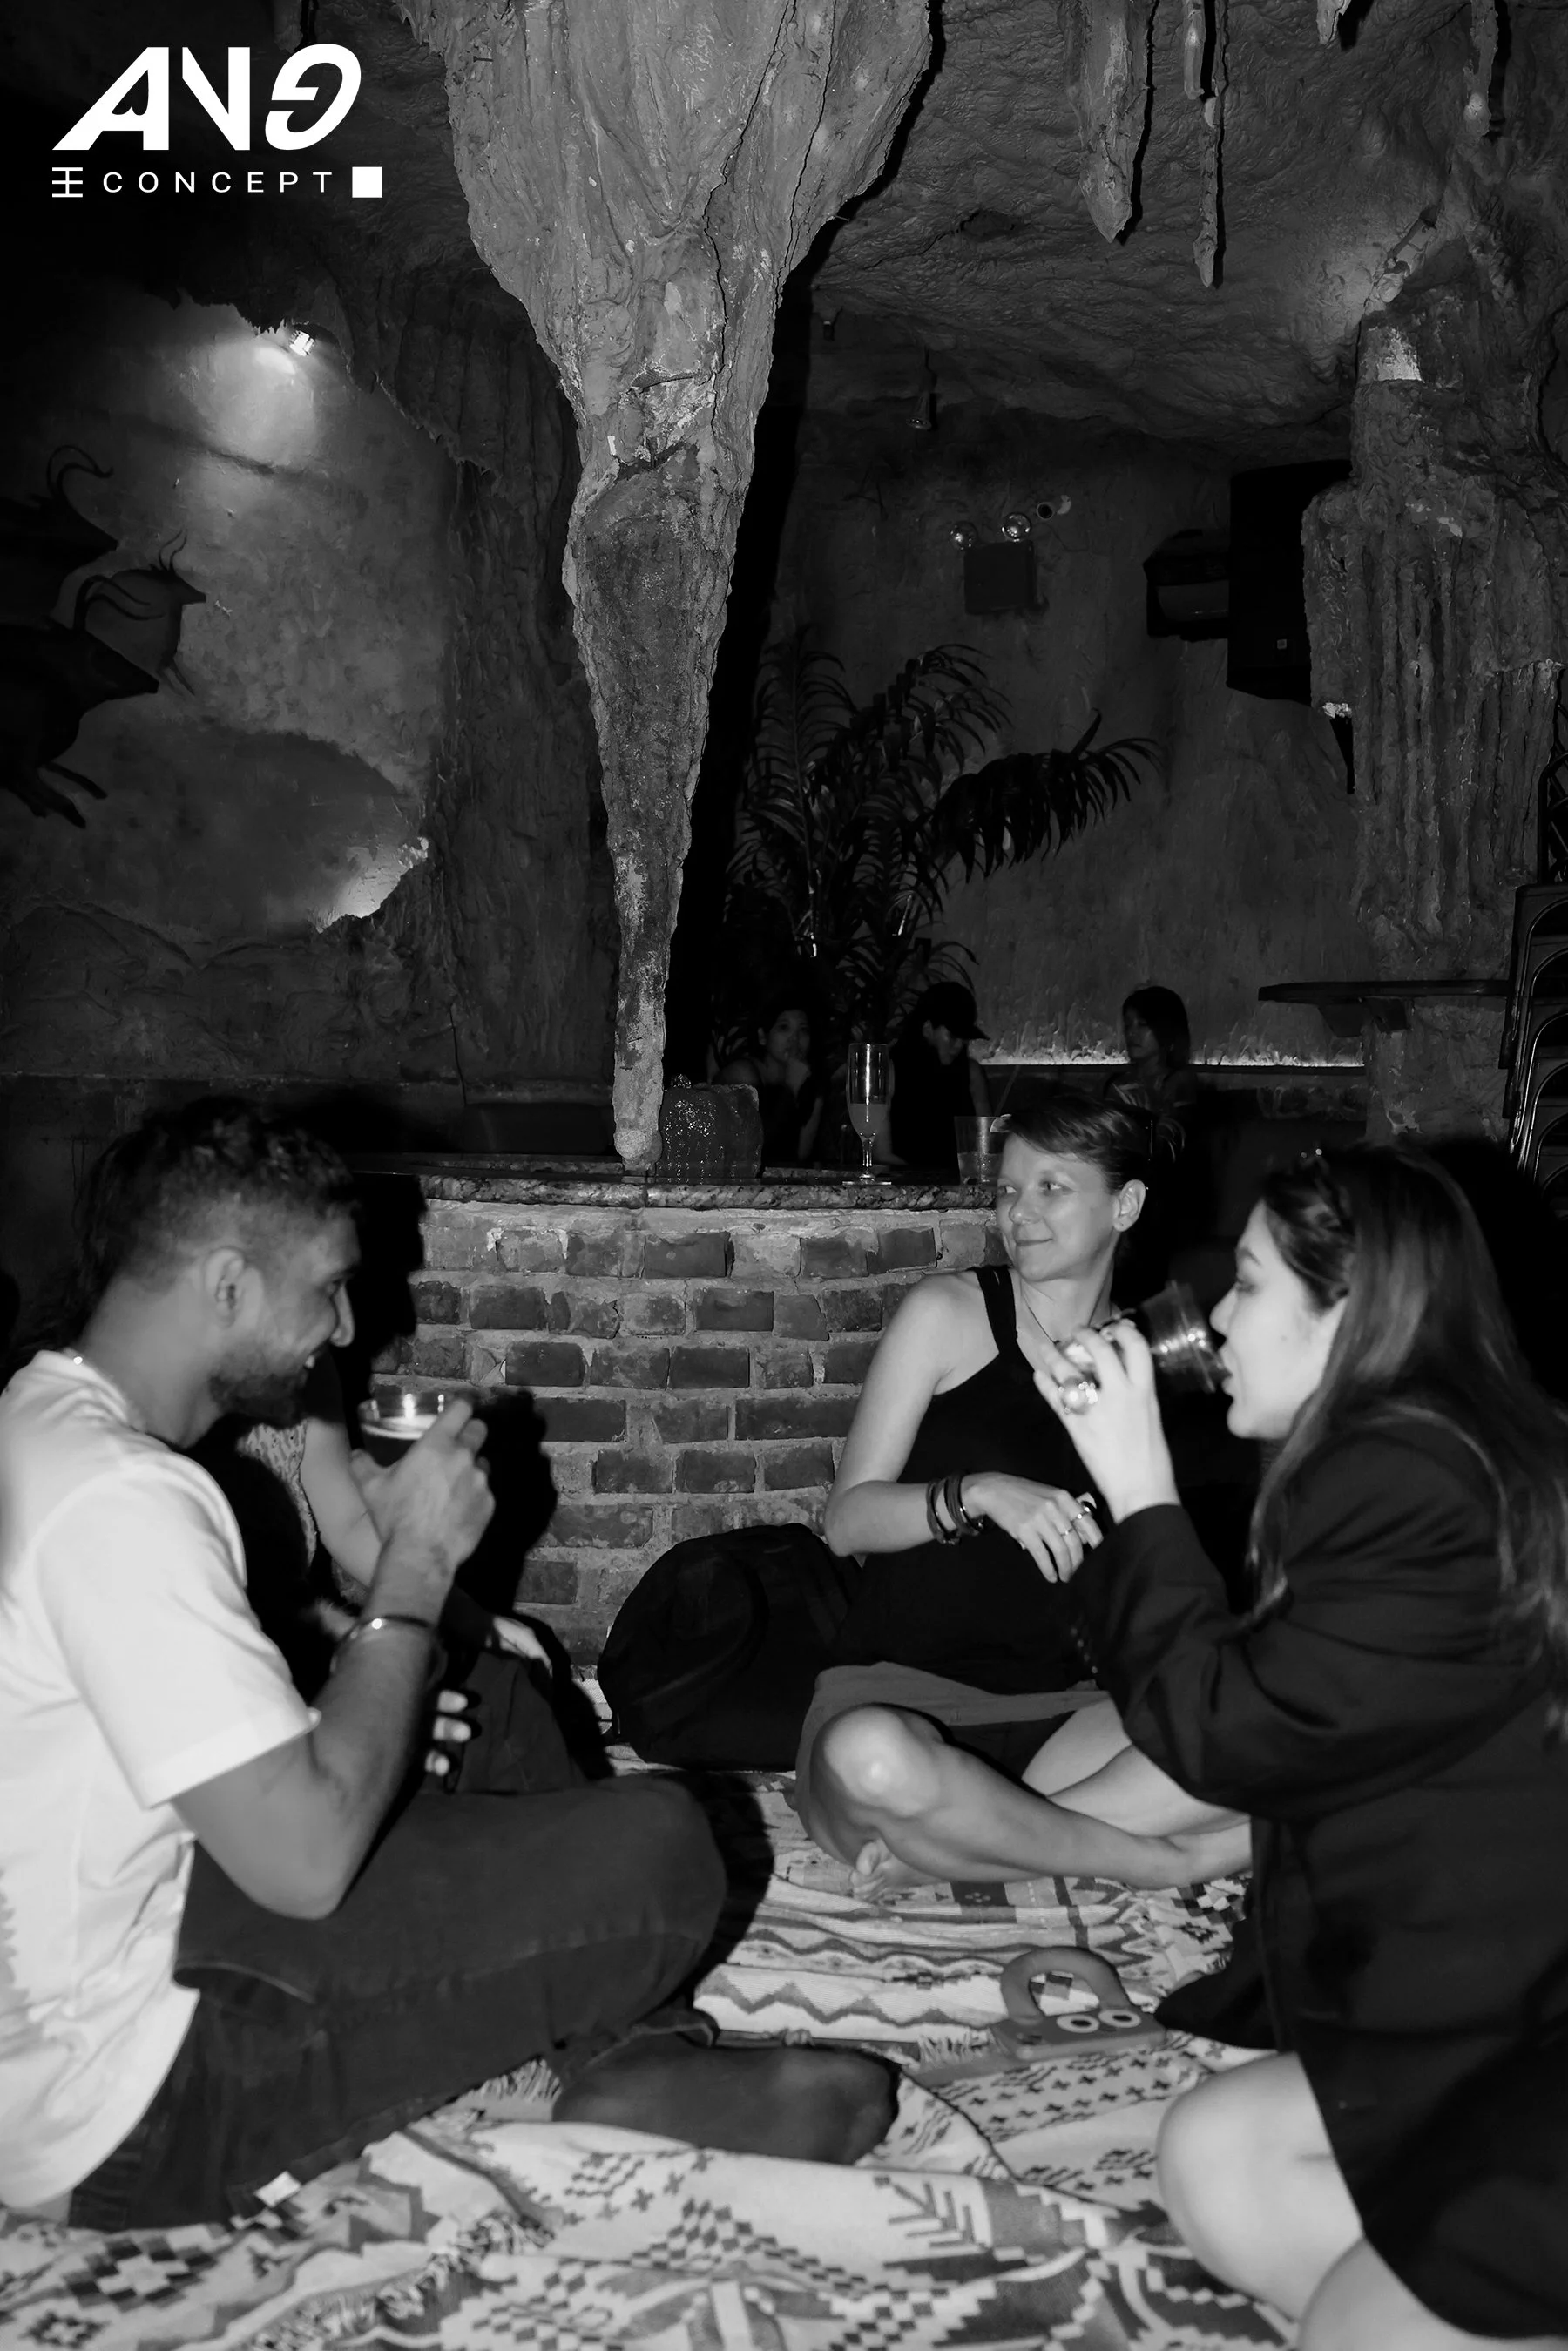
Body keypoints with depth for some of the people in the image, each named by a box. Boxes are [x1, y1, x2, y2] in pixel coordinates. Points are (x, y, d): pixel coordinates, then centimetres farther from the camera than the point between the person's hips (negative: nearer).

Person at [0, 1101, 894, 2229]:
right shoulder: (118, 1498, -26)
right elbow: (309, 1857, -27)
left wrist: (398, 1697, 3)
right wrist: (421, 1558, -17)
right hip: (124, 2106, -10)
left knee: (497, 1706, 18)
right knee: (657, 1843, -18)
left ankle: (639, 2052, 9)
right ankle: (628, 2066, 16)